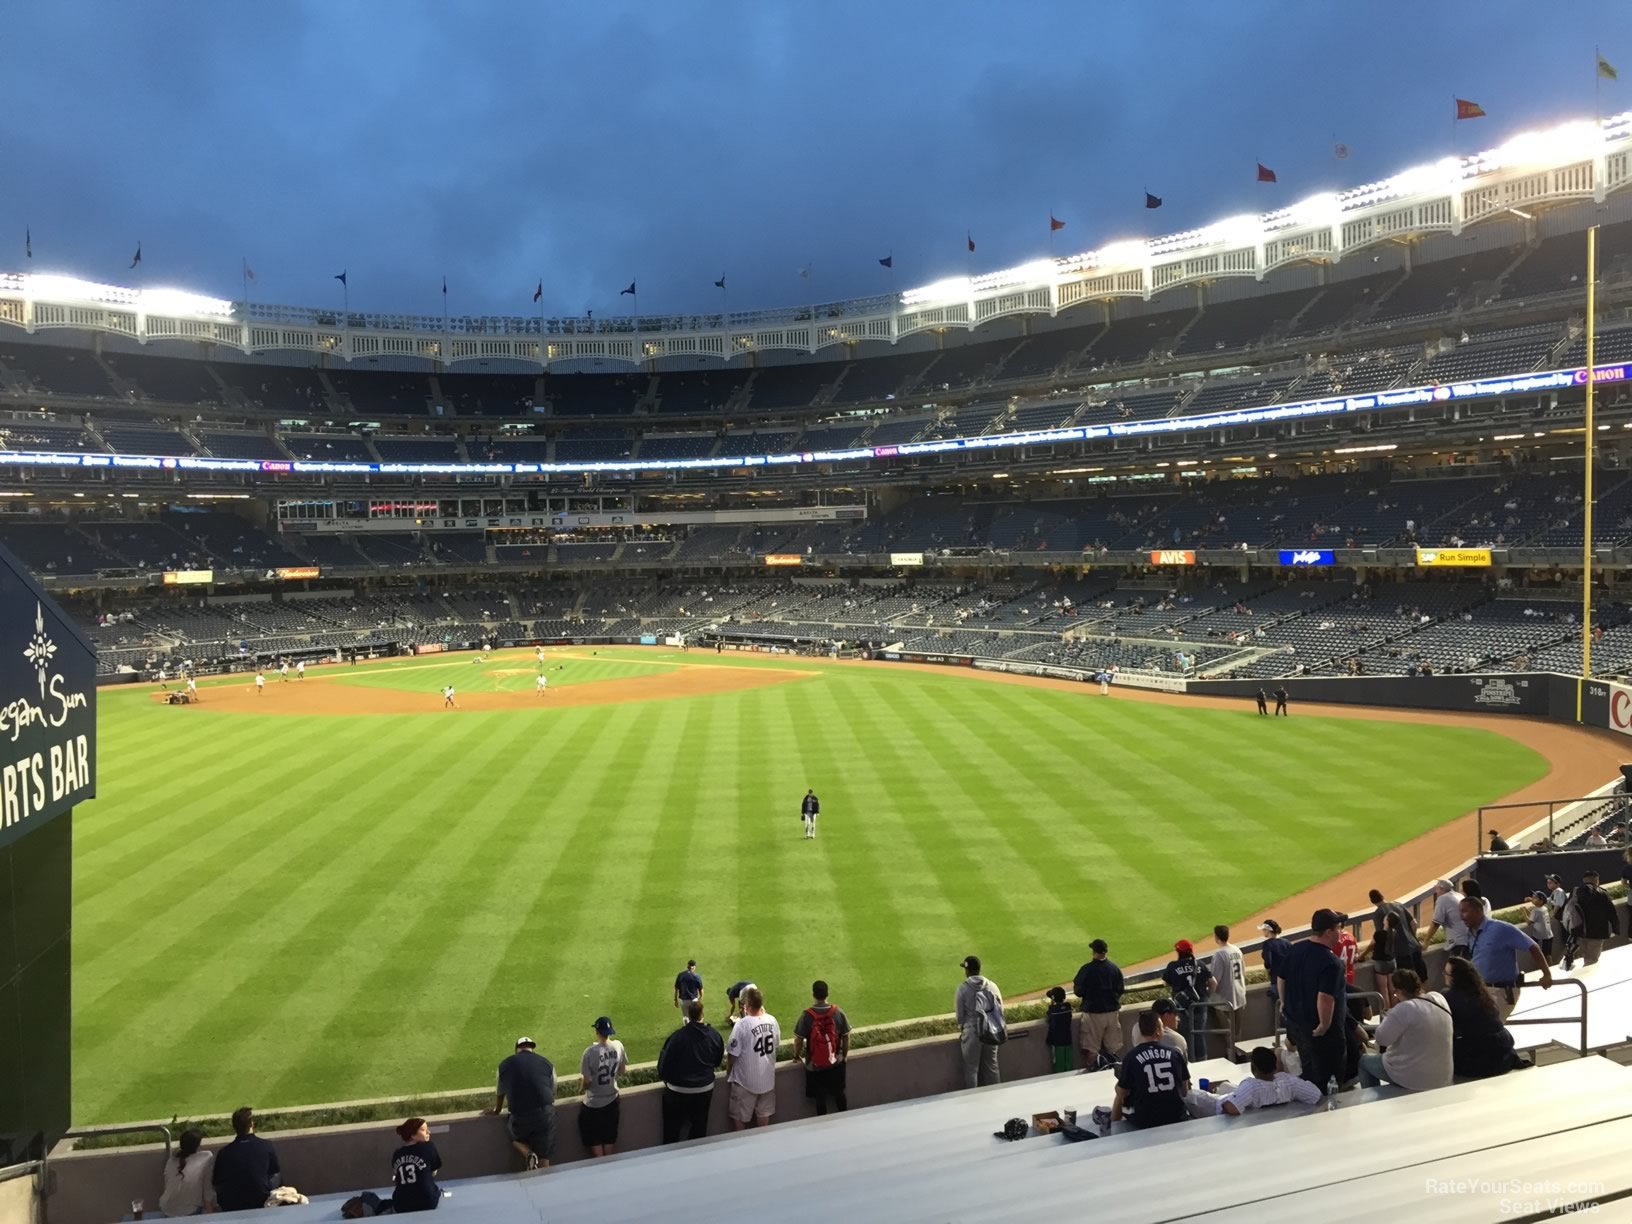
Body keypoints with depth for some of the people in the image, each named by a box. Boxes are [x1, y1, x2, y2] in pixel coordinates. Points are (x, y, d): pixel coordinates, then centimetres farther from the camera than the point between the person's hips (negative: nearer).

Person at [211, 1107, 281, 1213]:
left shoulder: (224, 1153, -12)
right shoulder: (267, 1147, -12)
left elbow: (216, 1184, 0)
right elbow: (275, 1171, 5)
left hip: (230, 1208, 1)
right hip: (261, 1204, 0)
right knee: (279, 1175, 25)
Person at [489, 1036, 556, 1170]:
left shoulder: (505, 1065, 9)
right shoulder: (546, 1063, 9)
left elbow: (501, 1094, 23)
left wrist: (496, 1110, 43)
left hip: (520, 1115, 0)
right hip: (545, 1113, 0)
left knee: (516, 1138, 30)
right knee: (544, 1160, 13)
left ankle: (528, 1154, 3)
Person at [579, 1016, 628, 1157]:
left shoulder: (591, 1052, -26)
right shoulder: (618, 1046, -10)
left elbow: (587, 1081, -20)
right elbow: (622, 1070, 3)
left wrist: (582, 1077, 1)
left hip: (594, 1103, -4)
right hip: (612, 1100, 5)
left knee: (594, 1139, 16)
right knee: (609, 1136, 21)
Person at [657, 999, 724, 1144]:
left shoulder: (677, 1036, -22)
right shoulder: (714, 1036, -10)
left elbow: (664, 1062, -14)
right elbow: (718, 1061, 6)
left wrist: (664, 1077, 6)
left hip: (678, 1090, -3)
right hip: (705, 1088, 3)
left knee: (672, 1126, 16)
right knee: (699, 1125, 21)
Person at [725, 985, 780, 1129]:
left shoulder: (742, 1024, -24)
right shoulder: (772, 1020, -7)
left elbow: (733, 1054, -17)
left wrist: (728, 1073, 2)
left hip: (745, 1080, -5)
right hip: (767, 1077, 5)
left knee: (738, 1116, 13)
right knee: (763, 1114, 21)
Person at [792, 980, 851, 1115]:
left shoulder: (807, 1015, -20)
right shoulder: (838, 1012, -14)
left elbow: (798, 1040, -12)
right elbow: (846, 1037, -4)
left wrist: (797, 1055, 8)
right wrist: (845, 1055, 14)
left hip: (815, 1065, -2)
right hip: (836, 1063, 2)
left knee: (820, 1098, 16)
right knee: (839, 1094, 22)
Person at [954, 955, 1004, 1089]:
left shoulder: (963, 988, -13)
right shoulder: (992, 985, -2)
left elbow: (960, 1012, -6)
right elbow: (1000, 1009, 3)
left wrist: (961, 1028, 13)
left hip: (972, 1032, -4)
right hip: (991, 1032, 4)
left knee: (971, 1068, 10)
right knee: (991, 1065, 19)